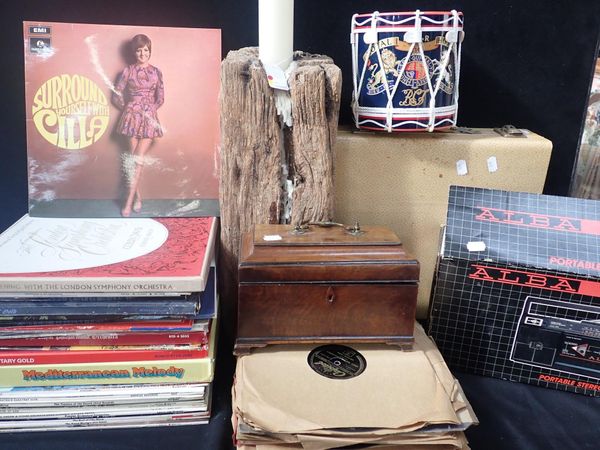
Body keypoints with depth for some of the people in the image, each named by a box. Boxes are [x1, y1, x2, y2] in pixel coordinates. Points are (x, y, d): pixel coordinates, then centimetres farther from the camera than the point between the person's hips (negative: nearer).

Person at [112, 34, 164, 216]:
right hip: (132, 117, 0)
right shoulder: (128, 71, 4)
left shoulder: (156, 72, 8)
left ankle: (129, 200, -6)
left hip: (149, 118, 0)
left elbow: (161, 99, 12)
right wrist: (128, 109, 7)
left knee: (138, 159, -6)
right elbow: (116, 95, 8)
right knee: (133, 159, -2)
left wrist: (149, 110, 7)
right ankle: (137, 196, 9)